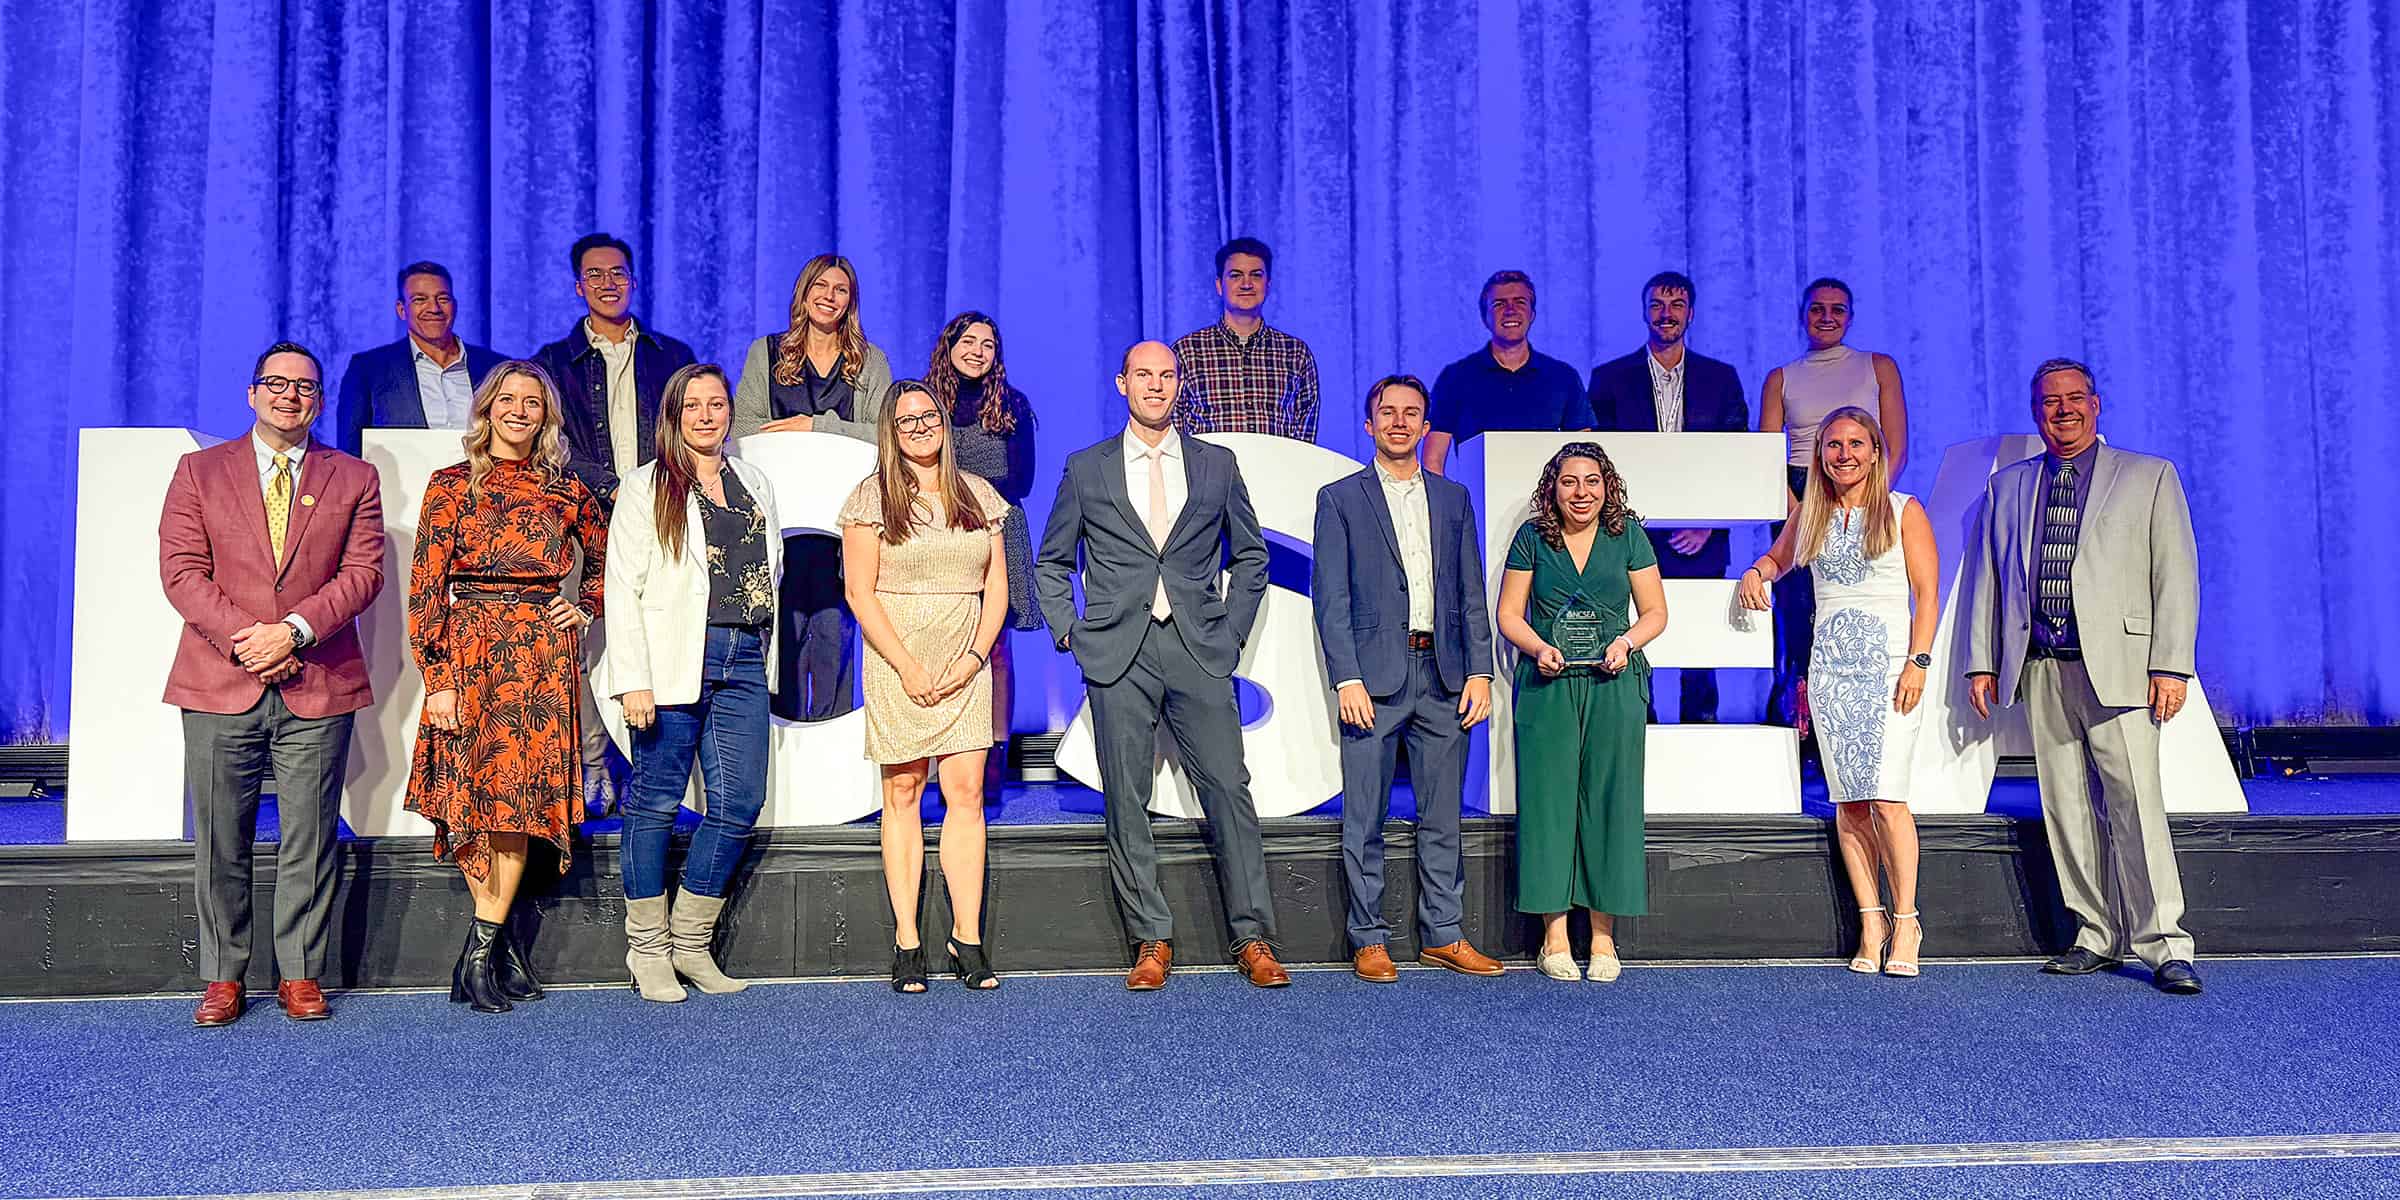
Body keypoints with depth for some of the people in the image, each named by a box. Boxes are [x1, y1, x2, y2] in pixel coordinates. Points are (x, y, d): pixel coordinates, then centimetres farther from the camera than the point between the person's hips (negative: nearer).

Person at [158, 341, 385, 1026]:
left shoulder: (354, 479, 10)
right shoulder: (199, 471, 11)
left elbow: (363, 572, 1)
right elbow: (181, 570, 2)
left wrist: (295, 629, -13)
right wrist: (244, 636, -12)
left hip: (317, 686, 0)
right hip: (219, 685, 0)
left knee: (309, 843, 3)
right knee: (219, 843, 5)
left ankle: (300, 975, 13)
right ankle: (222, 977, 16)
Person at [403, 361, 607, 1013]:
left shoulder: (567, 492, 9)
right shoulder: (452, 485, 3)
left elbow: (606, 558, 26)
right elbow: (426, 585, -2)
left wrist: (585, 608, 8)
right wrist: (437, 678, -9)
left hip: (543, 652, 2)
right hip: (470, 650, -1)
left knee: (522, 793, -2)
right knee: (471, 789, -1)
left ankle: (481, 948, 5)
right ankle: (502, 941, 11)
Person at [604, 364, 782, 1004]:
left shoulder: (756, 484, 17)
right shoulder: (647, 487, 2)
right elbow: (622, 586, -4)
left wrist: (758, 648, 13)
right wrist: (633, 680, -13)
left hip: (743, 662, 5)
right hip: (674, 660, -5)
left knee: (740, 804, 1)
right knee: (656, 801, 1)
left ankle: (691, 943, 14)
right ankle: (647, 951, 12)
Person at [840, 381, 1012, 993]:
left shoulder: (978, 496, 12)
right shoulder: (872, 498, 2)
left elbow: (997, 588, 10)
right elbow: (860, 592, -4)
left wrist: (975, 656, -4)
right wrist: (907, 666, -11)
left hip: (965, 663, 3)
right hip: (897, 661, -2)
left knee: (966, 790, -3)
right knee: (902, 794, 1)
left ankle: (967, 938, 0)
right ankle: (906, 942, 5)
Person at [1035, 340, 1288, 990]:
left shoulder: (1217, 464, 11)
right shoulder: (1086, 469, 9)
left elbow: (1250, 554, 18)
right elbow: (1051, 563, 17)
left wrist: (1232, 629, 9)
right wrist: (1068, 631, 5)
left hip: (1199, 650, 0)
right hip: (1117, 655, 0)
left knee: (1229, 791, -4)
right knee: (1126, 802, 1)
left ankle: (1253, 939, 4)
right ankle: (1152, 941, 11)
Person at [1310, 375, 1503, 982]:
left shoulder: (1454, 498, 14)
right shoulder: (1340, 499, 4)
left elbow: (1471, 594, 13)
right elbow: (1330, 598, -3)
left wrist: (1479, 671, 2)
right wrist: (1347, 679, -12)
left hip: (1443, 676, 3)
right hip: (1374, 676, -3)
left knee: (1442, 817, 9)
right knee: (1365, 820, 1)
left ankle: (1442, 935, 19)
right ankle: (1369, 939, 11)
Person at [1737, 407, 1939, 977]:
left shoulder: (1904, 511, 3)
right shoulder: (1809, 515, 13)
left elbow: (1928, 593, 0)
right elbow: (1777, 556, 31)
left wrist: (1918, 662, -10)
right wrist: (1755, 574, 7)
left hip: (1888, 661, -4)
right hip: (1829, 665, 4)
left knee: (1887, 796, -12)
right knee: (1848, 801, 2)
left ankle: (1905, 920, -1)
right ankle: (1870, 923, 6)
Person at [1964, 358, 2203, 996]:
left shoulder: (2149, 477, 9)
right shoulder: (2006, 486, 17)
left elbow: (2176, 576, 3)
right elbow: (1986, 577, 17)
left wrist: (2171, 665, -6)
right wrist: (1981, 662, 9)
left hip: (2117, 664, -3)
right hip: (2039, 670, 3)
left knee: (2135, 802, -10)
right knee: (2066, 807, 4)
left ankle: (2164, 946, -5)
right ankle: (2098, 936, 13)